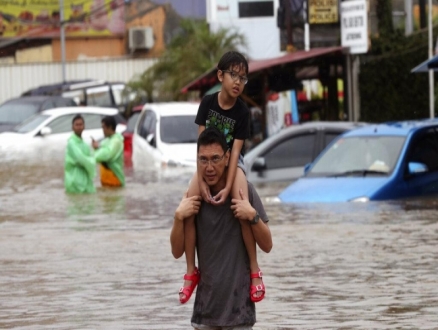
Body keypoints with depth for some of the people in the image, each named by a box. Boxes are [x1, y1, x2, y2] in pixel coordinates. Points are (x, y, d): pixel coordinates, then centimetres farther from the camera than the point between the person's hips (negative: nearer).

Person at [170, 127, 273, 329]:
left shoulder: (243, 191, -7)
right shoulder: (195, 196, 2)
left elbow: (267, 245, -4)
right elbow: (177, 251, 3)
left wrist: (252, 216, -20)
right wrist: (179, 217, -12)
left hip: (238, 301, -4)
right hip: (206, 302, 4)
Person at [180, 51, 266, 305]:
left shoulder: (242, 112, -17)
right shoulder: (208, 103, -13)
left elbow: (236, 150, -21)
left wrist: (228, 187, -30)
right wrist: (202, 179, -22)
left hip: (232, 161, -2)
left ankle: (255, 270, -19)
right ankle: (191, 271, -8)